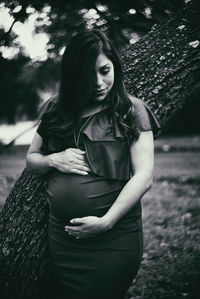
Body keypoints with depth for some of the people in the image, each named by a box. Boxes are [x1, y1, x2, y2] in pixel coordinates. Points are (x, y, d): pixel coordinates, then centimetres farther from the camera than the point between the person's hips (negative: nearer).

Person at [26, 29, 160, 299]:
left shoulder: (132, 110, -4)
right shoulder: (56, 110, 7)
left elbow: (144, 176, -10)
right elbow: (31, 158, 17)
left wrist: (106, 222, -18)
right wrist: (53, 160, -6)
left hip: (114, 239, -3)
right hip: (61, 236, 4)